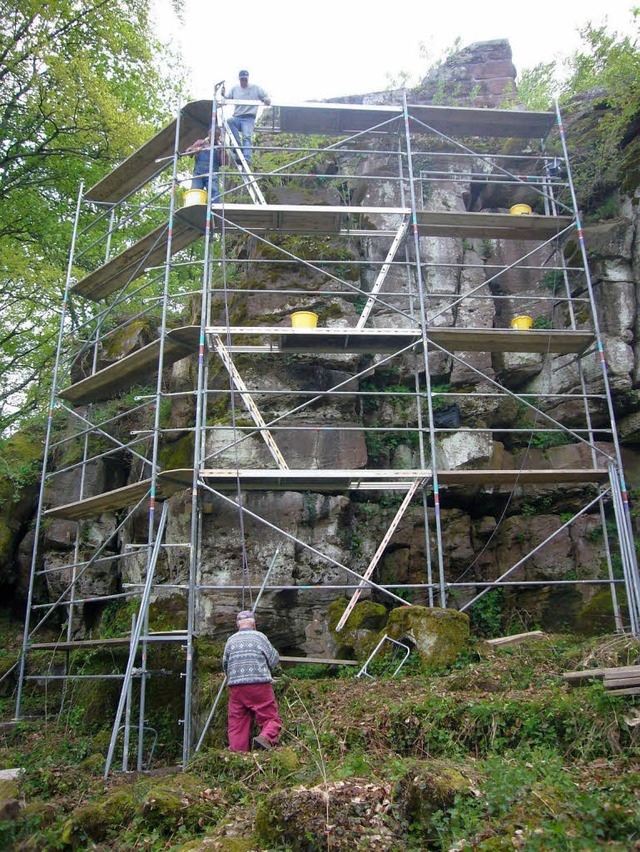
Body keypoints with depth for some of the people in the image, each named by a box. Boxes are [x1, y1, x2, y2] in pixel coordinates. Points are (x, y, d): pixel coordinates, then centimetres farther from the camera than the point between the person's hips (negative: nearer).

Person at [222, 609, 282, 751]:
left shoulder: (231, 640, 11)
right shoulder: (259, 637, 3)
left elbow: (225, 664, 20)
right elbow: (274, 659, 8)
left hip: (236, 687, 3)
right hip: (260, 685, -3)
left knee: (237, 725, 10)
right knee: (271, 718, 2)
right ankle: (266, 737, -24)